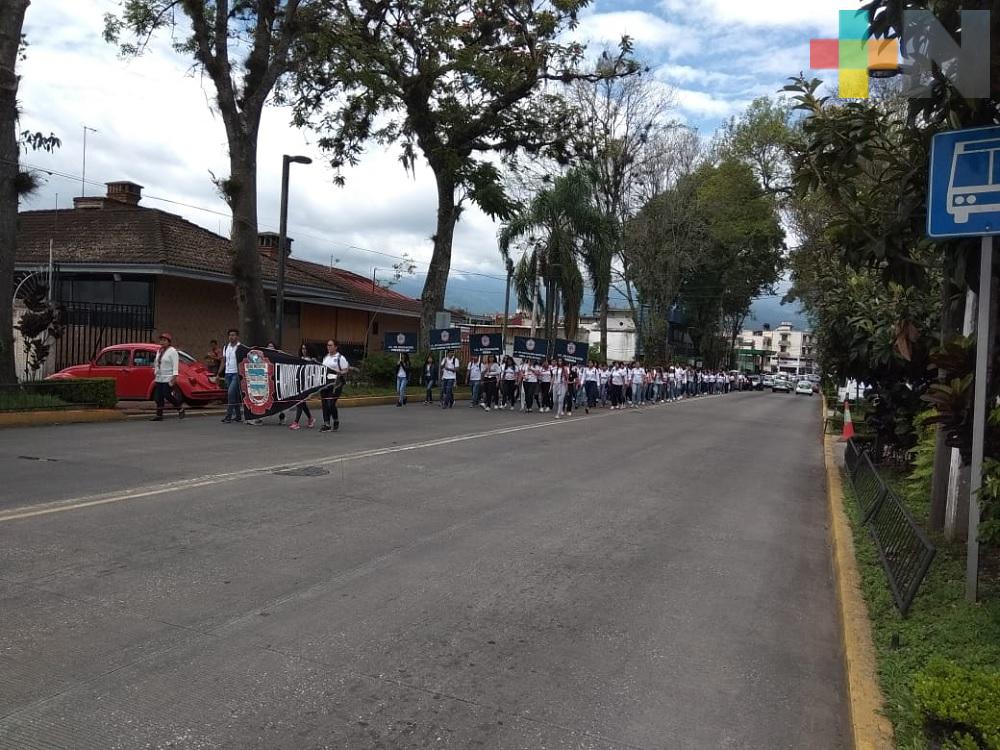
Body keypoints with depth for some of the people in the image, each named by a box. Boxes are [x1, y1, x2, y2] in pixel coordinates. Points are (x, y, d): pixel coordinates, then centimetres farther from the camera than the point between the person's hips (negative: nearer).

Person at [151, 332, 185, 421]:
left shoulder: (172, 351, -7)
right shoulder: (159, 351, 16)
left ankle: (181, 408, 10)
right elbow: (156, 364, 21)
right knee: (158, 397, 3)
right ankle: (159, 415, 7)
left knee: (168, 396, -9)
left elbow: (175, 366, -13)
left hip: (168, 379, -7)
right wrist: (155, 375, 17)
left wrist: (174, 378, -20)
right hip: (159, 379, 7)